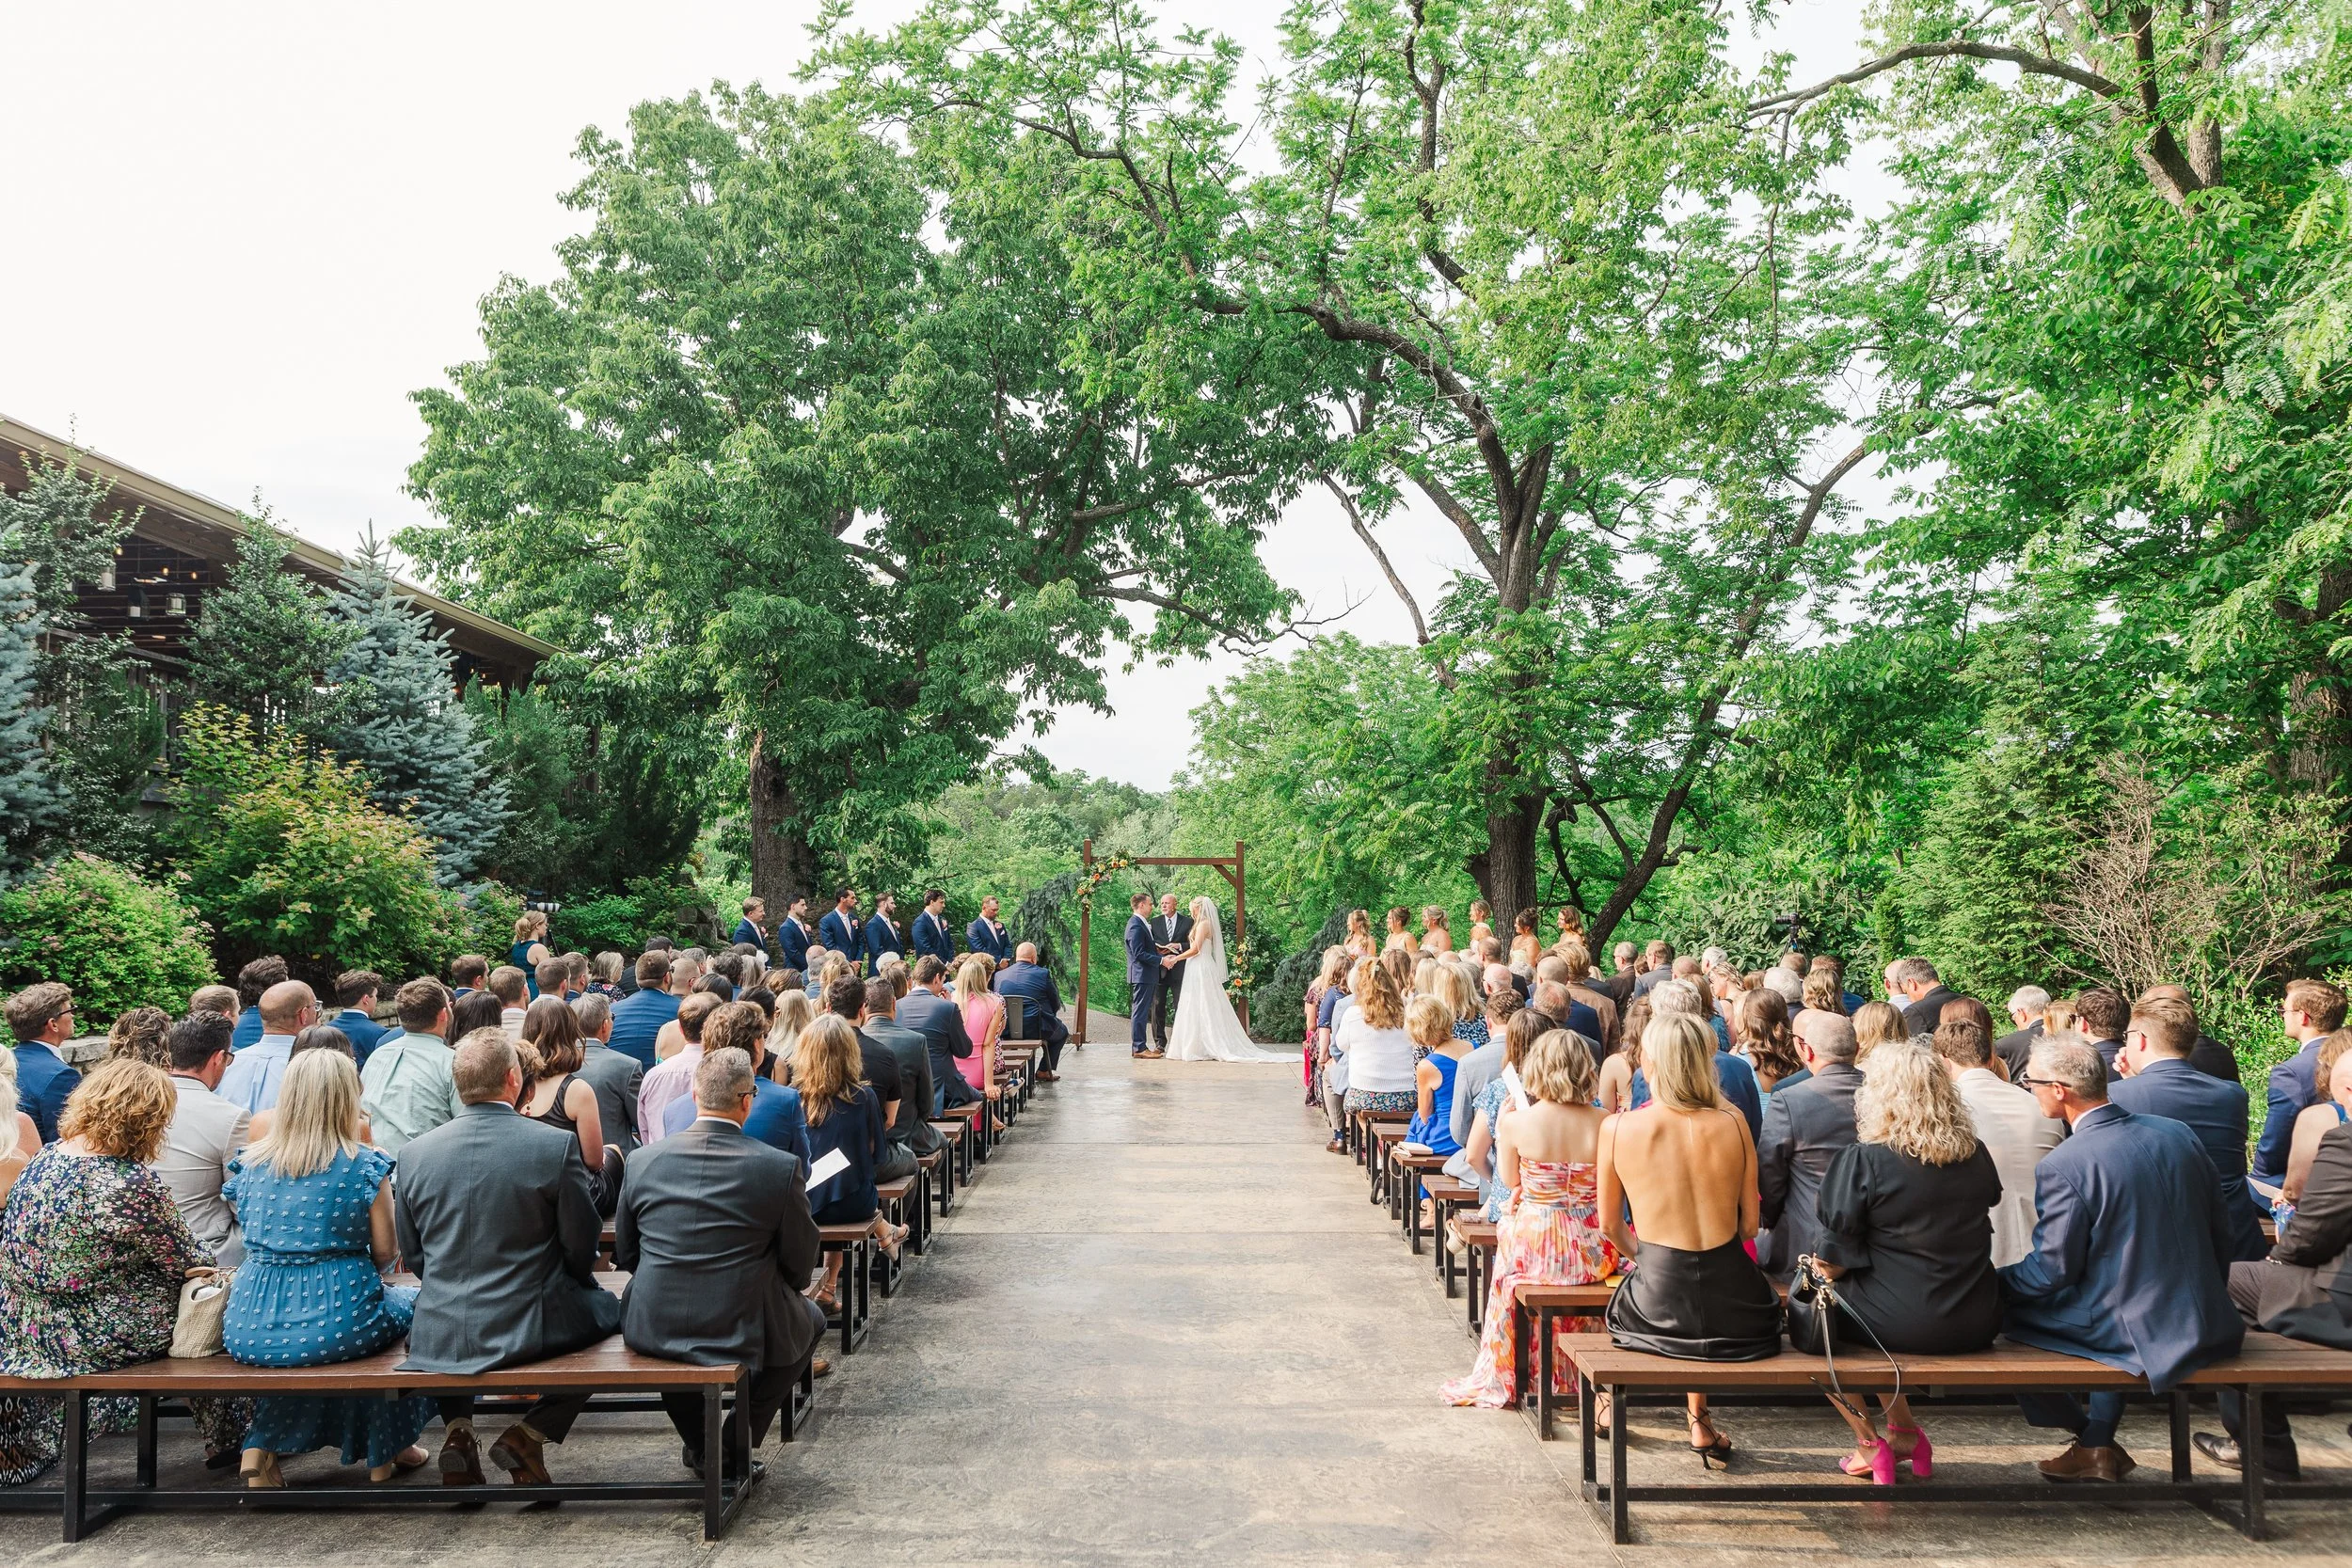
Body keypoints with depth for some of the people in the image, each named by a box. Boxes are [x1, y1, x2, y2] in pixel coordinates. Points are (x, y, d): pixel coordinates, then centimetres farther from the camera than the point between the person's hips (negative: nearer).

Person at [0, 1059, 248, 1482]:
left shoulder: (42, 1160, -3)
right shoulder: (133, 1183, -26)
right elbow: (186, 1260, -15)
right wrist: (202, 1262, 9)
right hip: (94, 1336, -7)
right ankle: (225, 1439, 25)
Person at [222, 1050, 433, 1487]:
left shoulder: (250, 1163, 4)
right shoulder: (366, 1165, -8)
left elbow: (256, 1243, 16)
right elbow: (384, 1253, -4)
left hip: (251, 1331, 4)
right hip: (337, 1323, -4)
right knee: (411, 1301, 26)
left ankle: (263, 1444, 23)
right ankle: (386, 1450, 34)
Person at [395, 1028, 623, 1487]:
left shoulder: (413, 1153, -4)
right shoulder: (556, 1145, -15)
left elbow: (412, 1255, 7)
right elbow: (582, 1248, -6)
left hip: (436, 1338, 4)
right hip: (530, 1329, -3)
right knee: (607, 1308, 23)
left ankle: (457, 1429, 18)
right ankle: (529, 1435, 9)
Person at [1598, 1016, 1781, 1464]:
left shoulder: (1617, 1128, -7)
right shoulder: (1732, 1123, -3)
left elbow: (1610, 1224, 6)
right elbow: (1749, 1224, 6)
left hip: (1657, 1307, -2)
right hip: (1736, 1307, 2)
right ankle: (1701, 1425, 43)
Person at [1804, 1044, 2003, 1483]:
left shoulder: (1863, 1160, -16)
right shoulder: (1976, 1156, -1)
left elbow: (1831, 1262, -14)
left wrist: (1825, 1269, 9)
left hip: (1903, 1324, -6)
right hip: (1976, 1324, 6)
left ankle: (1870, 1444, 21)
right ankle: (1905, 1432, 31)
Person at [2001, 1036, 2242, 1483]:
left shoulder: (2062, 1166, -20)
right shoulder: (2178, 1133, -1)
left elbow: (2051, 1271, -15)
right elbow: (2220, 1233, 9)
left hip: (2137, 1331, -7)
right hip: (2209, 1324, 7)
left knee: (2005, 1312, 9)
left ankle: (2089, 1435, 27)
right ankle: (2098, 1445, 33)